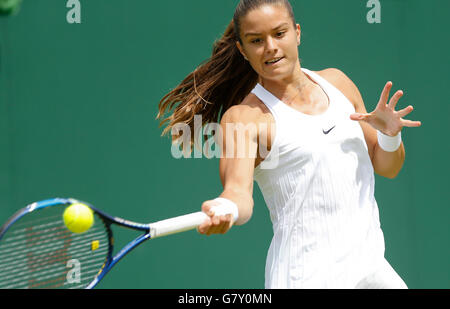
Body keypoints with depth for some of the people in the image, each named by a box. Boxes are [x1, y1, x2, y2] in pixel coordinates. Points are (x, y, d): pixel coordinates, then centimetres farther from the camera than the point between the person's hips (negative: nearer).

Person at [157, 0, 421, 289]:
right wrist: (225, 210, -47)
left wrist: (389, 135, -6)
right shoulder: (244, 116, -8)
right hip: (307, 276, -6)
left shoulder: (336, 82, 9)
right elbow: (238, 189, -25)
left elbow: (386, 167, 16)